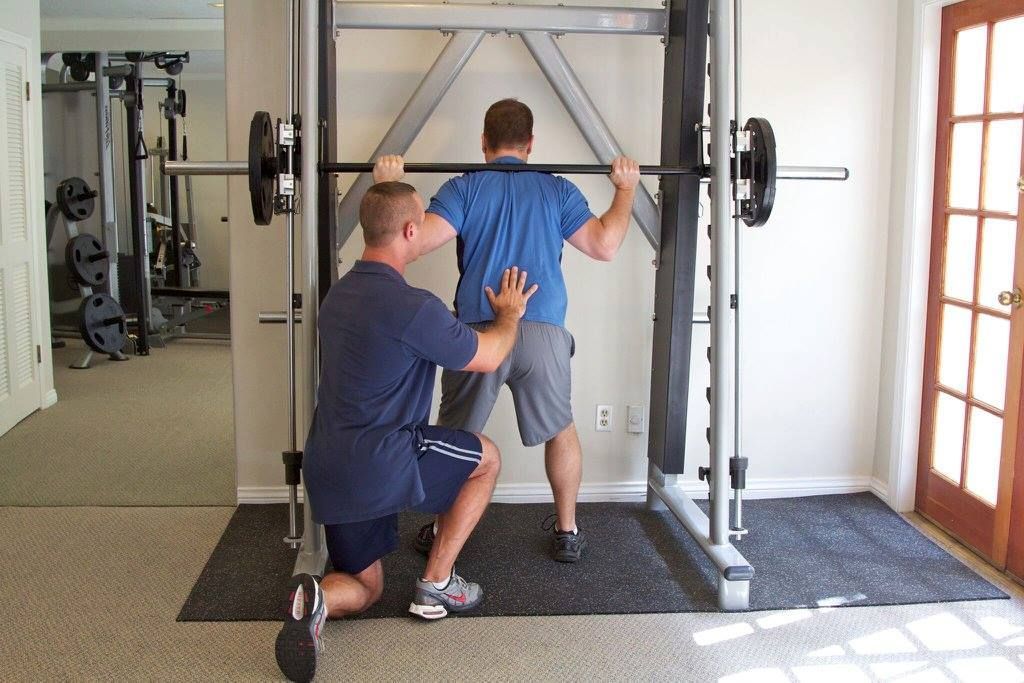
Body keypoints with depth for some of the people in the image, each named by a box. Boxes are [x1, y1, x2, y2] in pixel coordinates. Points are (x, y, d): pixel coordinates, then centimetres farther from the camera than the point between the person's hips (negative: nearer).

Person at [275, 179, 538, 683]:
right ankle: (436, 585, 20)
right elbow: (487, 358, -3)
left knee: (364, 589, 24)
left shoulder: (338, 294, 11)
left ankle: (318, 598, -12)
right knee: (486, 458, 20)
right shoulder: (410, 306, -17)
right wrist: (510, 313, 18)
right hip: (380, 465, -8)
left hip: (327, 471, 8)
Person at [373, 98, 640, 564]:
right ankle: (567, 533, 26)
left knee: (454, 437, 18)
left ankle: (440, 531, 26)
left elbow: (421, 239, -12)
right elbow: (605, 246, 1)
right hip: (543, 333, 1)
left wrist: (392, 186, 0)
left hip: (477, 332, -1)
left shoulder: (464, 187, 3)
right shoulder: (557, 190, 7)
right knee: (561, 431, 21)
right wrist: (626, 189, 13)